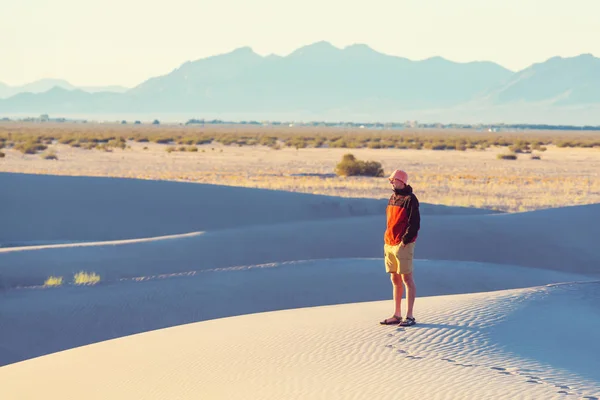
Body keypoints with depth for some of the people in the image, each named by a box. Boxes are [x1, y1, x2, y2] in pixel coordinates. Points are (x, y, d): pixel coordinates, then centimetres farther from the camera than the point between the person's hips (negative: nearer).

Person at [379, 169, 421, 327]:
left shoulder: (410, 199, -9)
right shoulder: (392, 198, 16)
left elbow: (414, 223, -15)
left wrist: (405, 241, -18)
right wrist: (387, 242, 15)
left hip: (403, 245, -8)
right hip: (389, 245, 8)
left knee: (407, 279, -4)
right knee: (395, 280, 11)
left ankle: (409, 317, -1)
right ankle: (397, 315, 17)